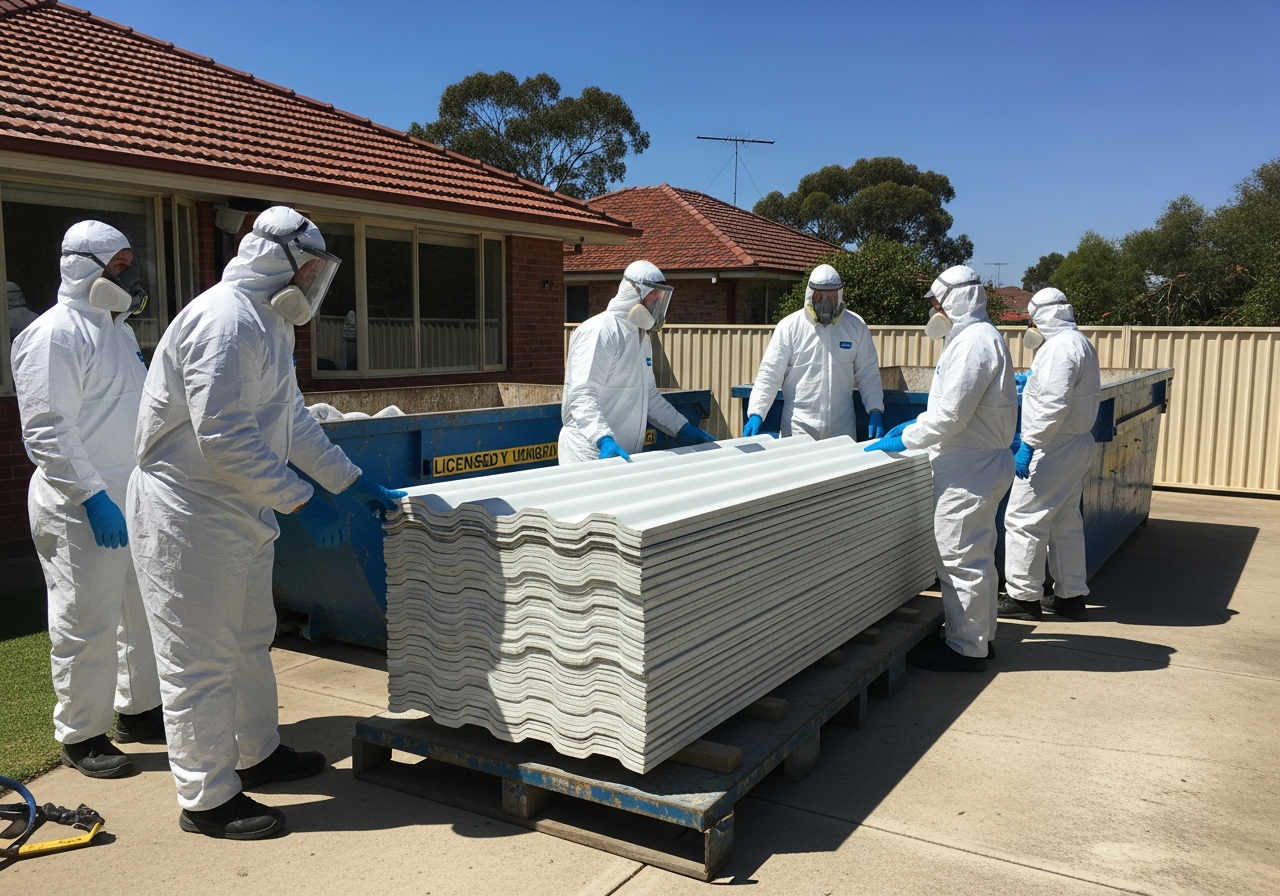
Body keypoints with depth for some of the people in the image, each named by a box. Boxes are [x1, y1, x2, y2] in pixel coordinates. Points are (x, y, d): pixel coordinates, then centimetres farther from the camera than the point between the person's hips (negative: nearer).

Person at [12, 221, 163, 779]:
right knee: (88, 624, 0)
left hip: (132, 499, 9)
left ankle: (139, 711, 32)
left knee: (144, 612, 17)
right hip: (82, 508, -9)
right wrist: (92, 495, -23)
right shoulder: (54, 334, -14)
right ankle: (81, 737, 15)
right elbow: (46, 429, -20)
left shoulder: (117, 328, 15)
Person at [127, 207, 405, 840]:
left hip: (239, 511, 11)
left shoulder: (268, 323, 14)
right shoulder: (225, 320, -21)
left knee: (249, 641, 21)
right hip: (190, 516, -11)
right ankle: (207, 799, 13)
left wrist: (357, 483, 16)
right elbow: (224, 437, -28)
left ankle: (258, 754, 37)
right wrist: (303, 501, -23)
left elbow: (294, 423, 18)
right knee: (202, 658, 0)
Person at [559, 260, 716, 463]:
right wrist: (604, 439, -37)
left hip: (626, 454, 9)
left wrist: (683, 429, 16)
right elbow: (583, 396, -24)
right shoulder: (599, 331, -15)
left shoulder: (642, 337, 15)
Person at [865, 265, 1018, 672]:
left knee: (961, 559, -3)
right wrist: (915, 425, 17)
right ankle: (980, 637, 30)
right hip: (977, 466, 11)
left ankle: (966, 649, 7)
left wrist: (902, 440, -15)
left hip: (969, 472, -11)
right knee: (975, 556, 18)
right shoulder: (977, 337, 15)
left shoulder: (974, 342, -19)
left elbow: (951, 416, -23)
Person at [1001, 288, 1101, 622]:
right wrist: (1031, 383, 29)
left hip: (1054, 449, -11)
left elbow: (1053, 404, -27)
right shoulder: (1080, 343, 15)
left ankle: (1023, 597, 2)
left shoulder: (1059, 347, -18)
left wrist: (1028, 445, -23)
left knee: (1023, 519, -4)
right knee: (1066, 522, 16)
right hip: (1077, 445, 11)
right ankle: (1071, 596, 24)